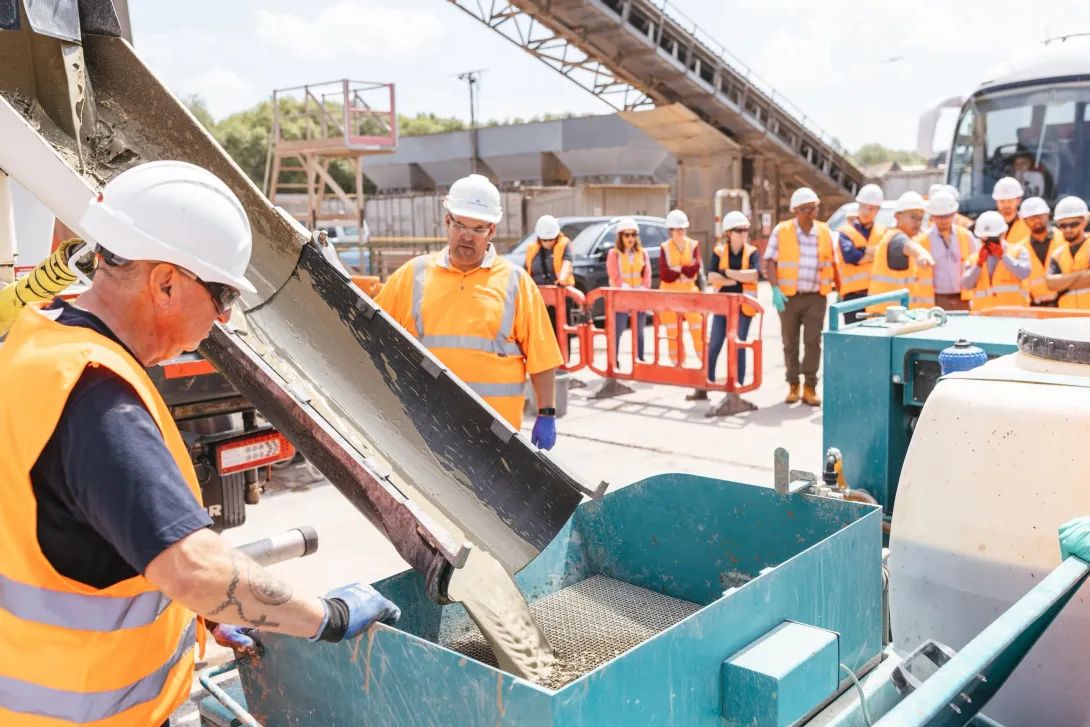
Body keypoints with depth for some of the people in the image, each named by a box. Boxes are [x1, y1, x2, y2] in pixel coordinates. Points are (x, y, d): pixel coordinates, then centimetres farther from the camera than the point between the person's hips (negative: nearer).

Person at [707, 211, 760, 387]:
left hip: (743, 306, -1)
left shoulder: (752, 252, 1)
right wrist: (737, 280, -14)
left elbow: (754, 275, -16)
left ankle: (737, 386, 10)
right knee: (714, 346, 2)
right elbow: (711, 277, -8)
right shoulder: (719, 251, 4)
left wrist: (727, 273, -12)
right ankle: (707, 382, 12)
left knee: (738, 347, 2)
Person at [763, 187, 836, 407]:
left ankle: (810, 387, 3)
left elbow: (832, 263, 12)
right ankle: (793, 385, 20)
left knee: (813, 342, -6)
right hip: (789, 297, -1)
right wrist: (775, 289, -17)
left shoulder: (824, 232, 5)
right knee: (790, 343, 7)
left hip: (816, 297, 1)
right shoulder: (781, 231, -3)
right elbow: (770, 262, -5)